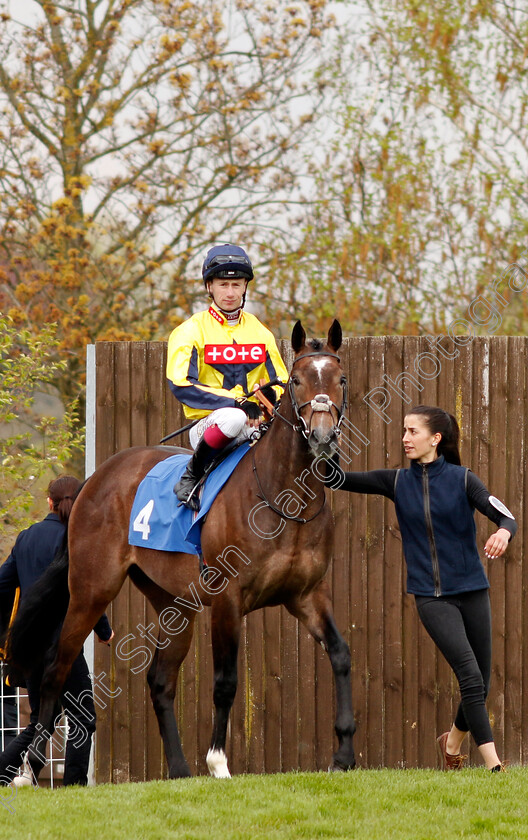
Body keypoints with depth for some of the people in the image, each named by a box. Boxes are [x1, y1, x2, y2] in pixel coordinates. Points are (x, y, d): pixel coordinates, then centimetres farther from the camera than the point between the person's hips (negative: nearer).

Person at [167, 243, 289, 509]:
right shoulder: (190, 332, 1)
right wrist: (237, 403, -21)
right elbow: (181, 386, -12)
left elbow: (281, 384, 20)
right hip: (206, 423, -4)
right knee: (232, 418, -40)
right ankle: (192, 475, -17)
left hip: (255, 425, 4)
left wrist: (272, 396, -7)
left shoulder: (260, 333, 16)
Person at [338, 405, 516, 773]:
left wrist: (503, 532, -35)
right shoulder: (398, 482, 4)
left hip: (472, 590, 0)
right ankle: (493, 764, -17)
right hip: (432, 597, 0)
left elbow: (506, 517, -11)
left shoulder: (462, 479, -3)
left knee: (480, 684, 7)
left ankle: (453, 741, 37)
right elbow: (344, 480, 2)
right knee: (470, 676, -17)